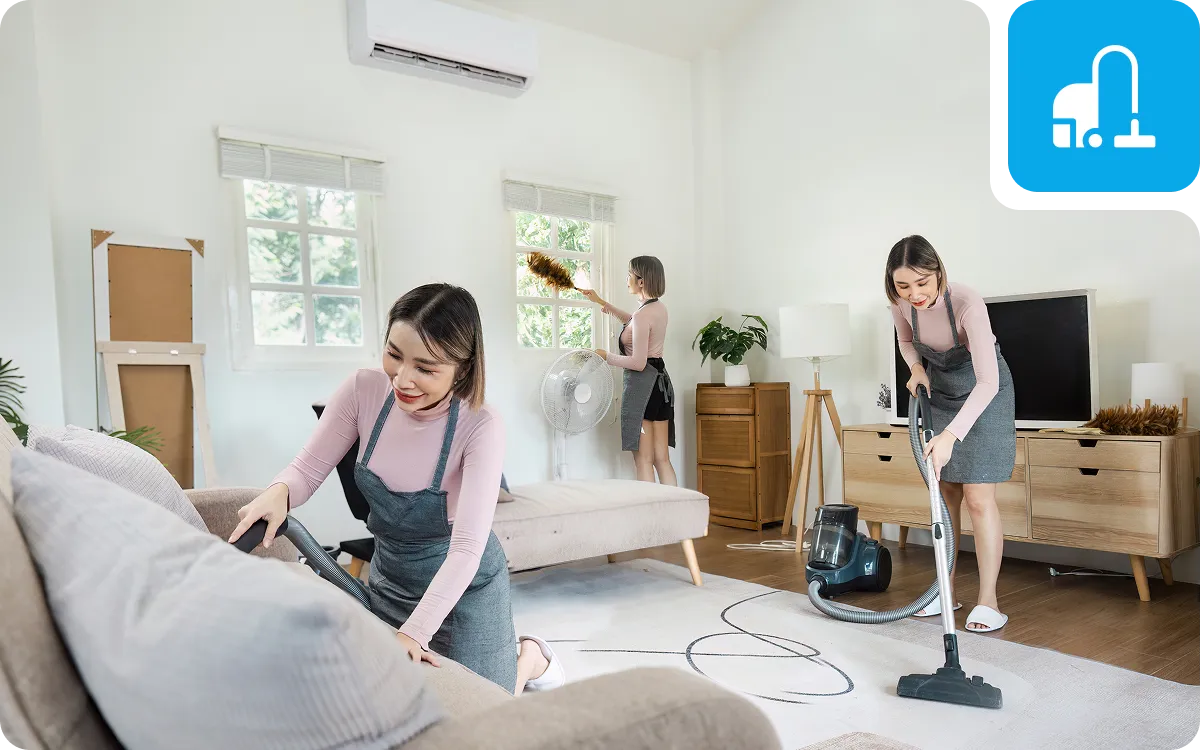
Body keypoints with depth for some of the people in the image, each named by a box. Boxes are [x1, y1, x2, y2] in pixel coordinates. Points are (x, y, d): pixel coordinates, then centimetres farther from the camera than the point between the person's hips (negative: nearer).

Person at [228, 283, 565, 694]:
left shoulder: (481, 426, -30)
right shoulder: (364, 390, -18)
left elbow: (467, 548, -33)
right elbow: (308, 468, -8)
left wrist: (412, 634, -43)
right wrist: (278, 491, -31)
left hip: (464, 583, -4)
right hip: (389, 577, 5)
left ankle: (530, 655, 31)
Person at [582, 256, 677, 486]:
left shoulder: (643, 315, -17)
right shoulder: (659, 308, 11)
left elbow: (638, 363, -20)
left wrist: (606, 356, -6)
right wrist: (601, 301, 33)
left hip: (642, 384, -9)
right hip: (661, 382, 9)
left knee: (643, 459, -3)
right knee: (662, 458, 9)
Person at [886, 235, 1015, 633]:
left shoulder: (966, 302, -35)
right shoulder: (901, 303, -18)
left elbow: (988, 382, -41)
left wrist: (950, 435, -51)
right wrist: (916, 369, -15)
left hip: (985, 395, -5)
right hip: (940, 393, 5)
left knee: (979, 497, -10)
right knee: (945, 494, 8)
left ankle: (988, 600, 1)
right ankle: (946, 589, 18)